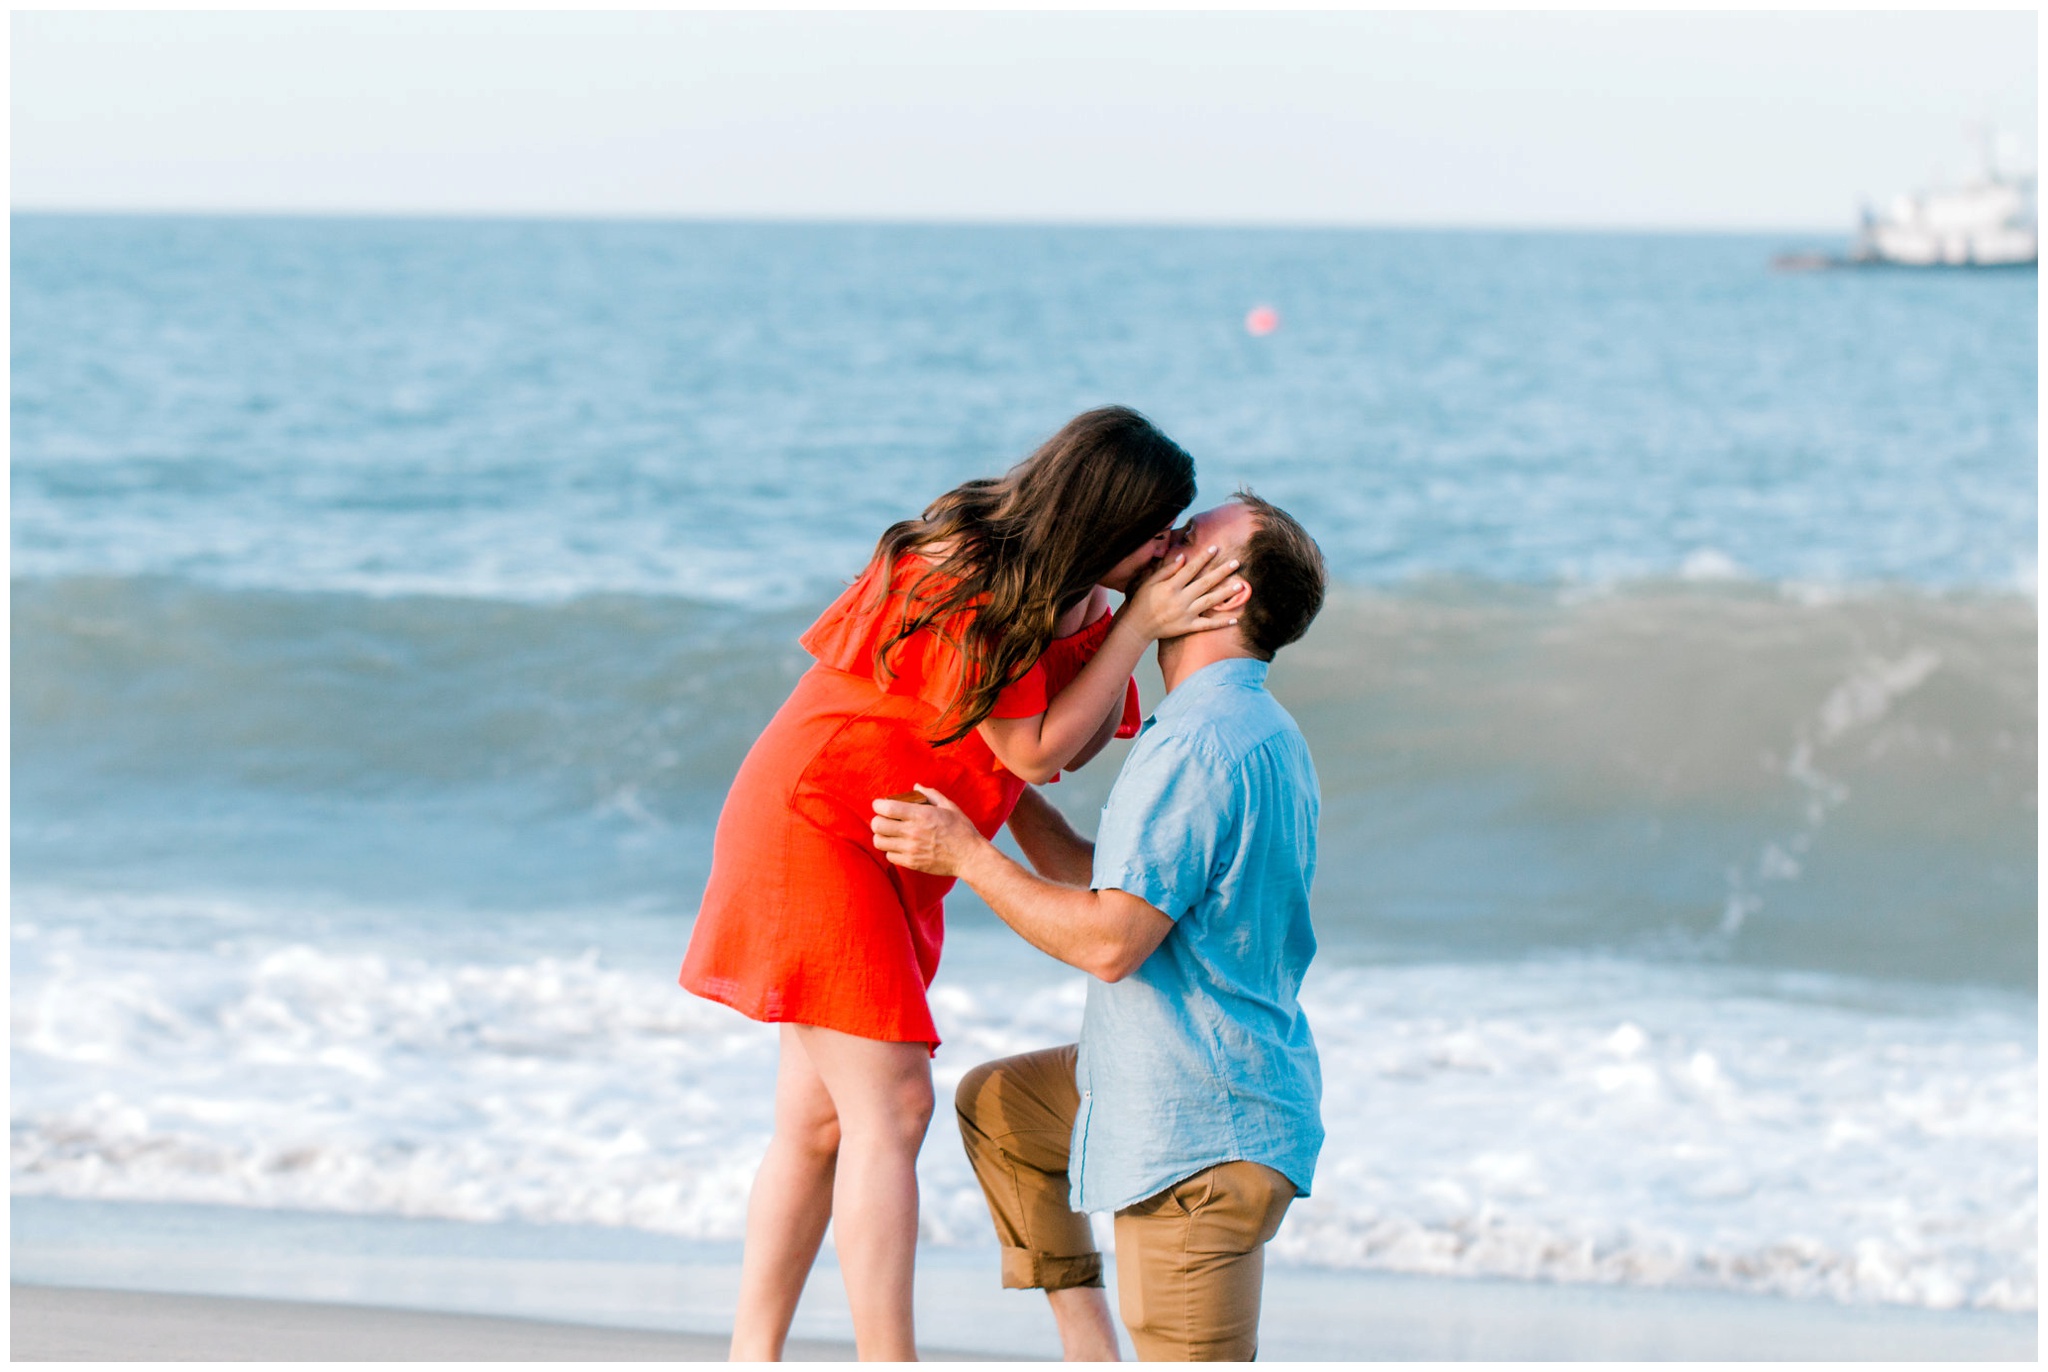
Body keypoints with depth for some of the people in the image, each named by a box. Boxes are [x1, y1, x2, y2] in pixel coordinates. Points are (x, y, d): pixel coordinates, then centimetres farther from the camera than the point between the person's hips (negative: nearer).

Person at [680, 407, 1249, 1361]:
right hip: (818, 825, -9)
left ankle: (752, 1357, 15)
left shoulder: (1057, 583, 2)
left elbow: (1077, 744, 0)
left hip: (886, 852, 9)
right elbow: (1032, 749, -21)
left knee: (819, 1120, 10)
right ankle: (887, 1363, -13)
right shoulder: (963, 584, -25)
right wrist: (1140, 624, -22)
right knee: (890, 1105, -13)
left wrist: (1114, 621, -15)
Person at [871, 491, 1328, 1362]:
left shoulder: (1195, 744, -23)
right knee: (996, 1103, 27)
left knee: (1191, 1362, -6)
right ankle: (1087, 1348, 23)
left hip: (1201, 1127, -10)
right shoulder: (1259, 733, 11)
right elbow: (1103, 879, 17)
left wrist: (967, 856, -15)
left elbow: (1109, 942, -25)